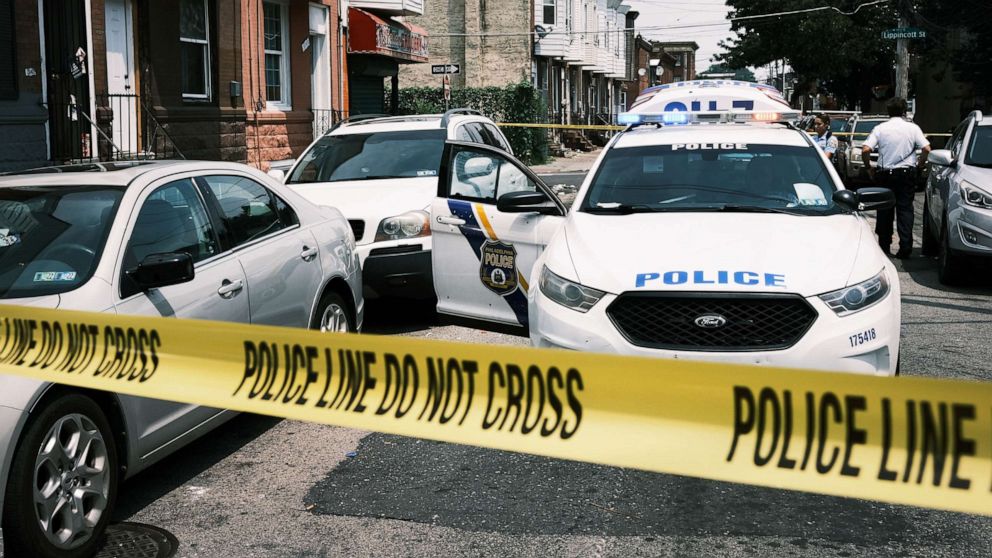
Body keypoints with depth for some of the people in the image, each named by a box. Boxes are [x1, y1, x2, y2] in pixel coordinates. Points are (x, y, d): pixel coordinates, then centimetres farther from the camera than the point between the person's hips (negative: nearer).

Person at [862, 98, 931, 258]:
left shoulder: (880, 128, -1)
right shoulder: (913, 128, -1)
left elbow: (865, 150, -10)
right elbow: (926, 149, -9)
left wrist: (869, 168, 4)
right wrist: (919, 164, 7)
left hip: (885, 174, 0)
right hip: (907, 174, 0)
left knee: (885, 211, 10)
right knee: (905, 209, 2)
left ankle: (884, 246, 16)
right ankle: (905, 248, -4)